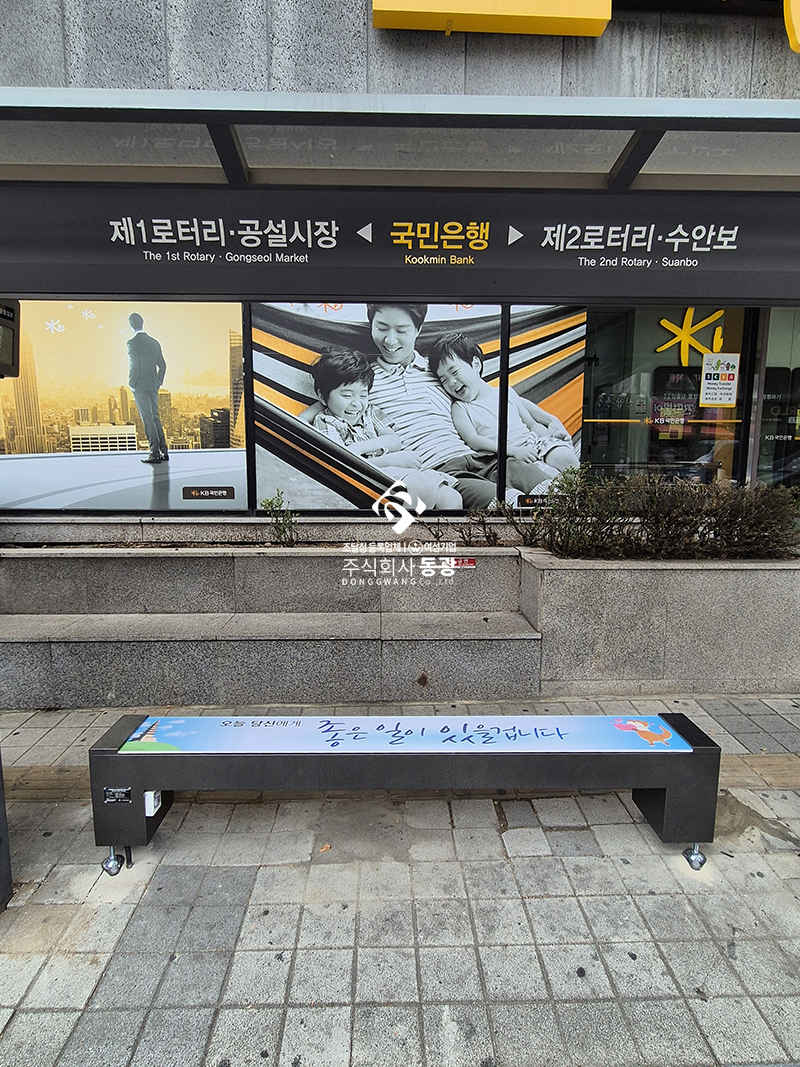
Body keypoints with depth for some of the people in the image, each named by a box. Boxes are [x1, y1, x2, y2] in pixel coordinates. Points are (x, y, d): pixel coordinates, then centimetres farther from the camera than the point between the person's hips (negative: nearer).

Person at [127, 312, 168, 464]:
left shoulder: (132, 343, -11)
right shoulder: (154, 342, 9)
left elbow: (134, 366, -17)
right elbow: (162, 365, 11)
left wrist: (131, 383, -5)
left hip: (140, 386, -6)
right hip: (153, 386, 6)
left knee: (148, 420, -4)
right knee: (155, 417, 13)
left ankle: (155, 453, -3)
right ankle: (164, 451, 14)